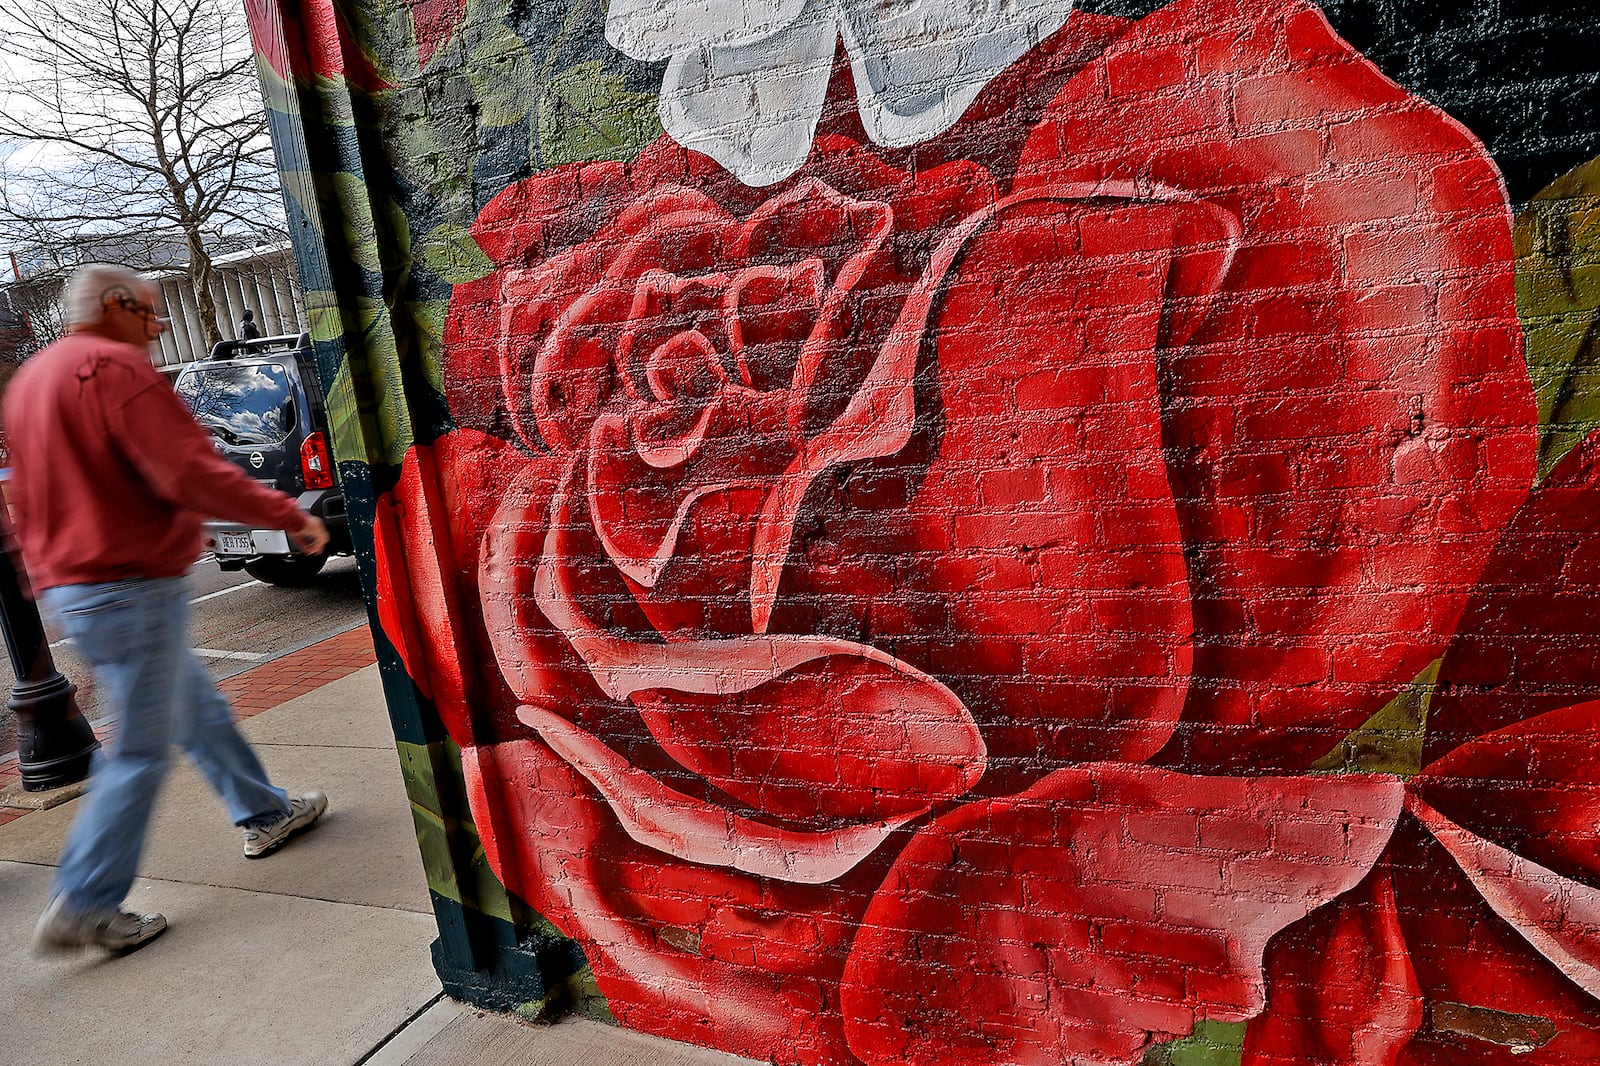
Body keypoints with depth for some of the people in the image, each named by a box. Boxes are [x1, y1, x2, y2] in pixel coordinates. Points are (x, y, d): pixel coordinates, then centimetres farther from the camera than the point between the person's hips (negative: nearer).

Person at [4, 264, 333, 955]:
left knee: (199, 711, 20)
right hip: (130, 588, -10)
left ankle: (265, 815, 32)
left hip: (69, 587, 10)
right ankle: (81, 909, 6)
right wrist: (291, 516, -17)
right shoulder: (113, 366, -15)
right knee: (140, 751, -1)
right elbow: (189, 471, -24)